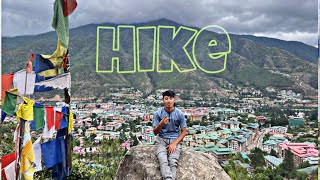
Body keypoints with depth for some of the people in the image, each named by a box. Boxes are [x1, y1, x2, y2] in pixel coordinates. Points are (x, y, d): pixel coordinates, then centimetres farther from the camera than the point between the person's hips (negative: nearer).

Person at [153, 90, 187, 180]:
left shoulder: (180, 114, -5)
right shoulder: (158, 113, -5)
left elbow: (184, 131, 1)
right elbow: (155, 132, -1)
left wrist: (174, 143, -12)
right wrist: (161, 124, -23)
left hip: (175, 140, 0)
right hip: (162, 139, 0)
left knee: (173, 162, -27)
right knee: (163, 161, -29)